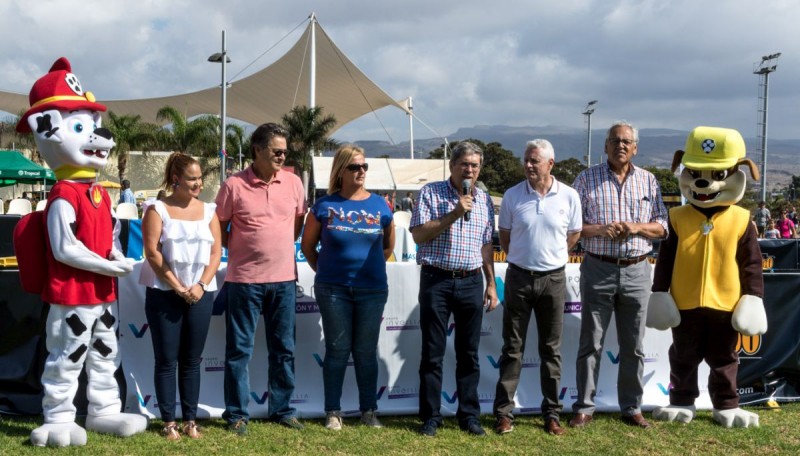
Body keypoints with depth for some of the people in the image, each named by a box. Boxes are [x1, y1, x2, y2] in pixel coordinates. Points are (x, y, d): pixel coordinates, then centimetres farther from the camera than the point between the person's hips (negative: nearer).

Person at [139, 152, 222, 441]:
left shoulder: (208, 211, 9)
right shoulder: (157, 210, -1)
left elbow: (216, 251, 5)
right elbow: (152, 253, -9)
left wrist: (201, 285, -9)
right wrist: (178, 287, -12)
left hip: (200, 294, 3)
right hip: (164, 294, -3)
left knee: (192, 360, 7)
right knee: (166, 360, 0)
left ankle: (190, 419, 13)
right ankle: (169, 421, 7)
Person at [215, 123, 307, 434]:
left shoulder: (293, 182, 4)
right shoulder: (234, 185, -7)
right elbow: (220, 229, 2)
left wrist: (278, 246, 9)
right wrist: (242, 249, 1)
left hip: (283, 279, 4)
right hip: (244, 280, -4)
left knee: (284, 348, 11)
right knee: (239, 349, 4)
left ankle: (282, 409, 22)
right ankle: (236, 414, 13)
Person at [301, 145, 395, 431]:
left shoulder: (379, 206, 2)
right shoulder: (324, 206, -2)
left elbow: (388, 245, 15)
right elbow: (308, 245, 8)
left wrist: (370, 268, 11)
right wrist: (324, 271, 8)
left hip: (372, 290, 1)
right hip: (333, 290, -1)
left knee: (366, 351, 8)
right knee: (337, 350, 5)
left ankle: (369, 410, 19)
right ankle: (333, 412, 14)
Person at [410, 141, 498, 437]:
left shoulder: (484, 199, 11)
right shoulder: (431, 193, -1)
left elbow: (486, 245, 15)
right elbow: (419, 234, -10)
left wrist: (491, 284, 11)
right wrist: (454, 214, -17)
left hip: (471, 282, 3)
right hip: (436, 281, -3)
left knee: (469, 354, 8)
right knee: (432, 353, 2)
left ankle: (469, 415, 17)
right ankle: (431, 417, 10)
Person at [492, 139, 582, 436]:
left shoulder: (569, 196, -2)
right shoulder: (512, 195, -2)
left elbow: (573, 235, 11)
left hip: (553, 278, 0)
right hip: (519, 277, 0)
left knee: (551, 349, 8)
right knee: (512, 348, 4)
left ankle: (552, 414, 16)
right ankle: (503, 412, 9)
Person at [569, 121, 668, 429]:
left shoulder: (648, 181, 9)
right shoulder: (587, 178, 2)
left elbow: (661, 227, 8)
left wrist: (636, 227, -11)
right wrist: (600, 230, -17)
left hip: (636, 271, 2)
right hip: (598, 269, -2)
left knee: (633, 346, 8)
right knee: (591, 343, 2)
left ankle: (632, 408, 19)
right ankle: (584, 408, 9)